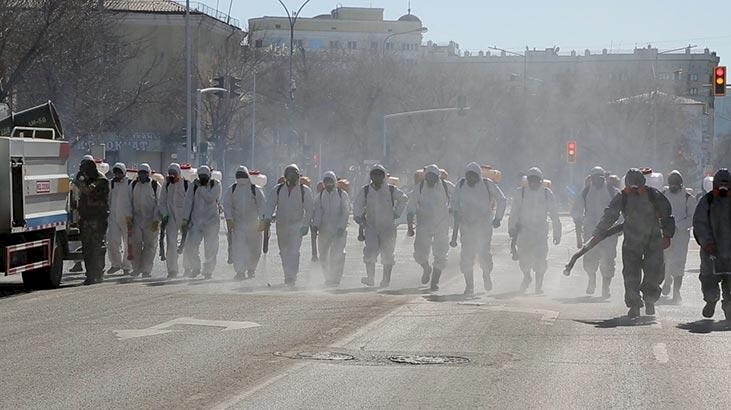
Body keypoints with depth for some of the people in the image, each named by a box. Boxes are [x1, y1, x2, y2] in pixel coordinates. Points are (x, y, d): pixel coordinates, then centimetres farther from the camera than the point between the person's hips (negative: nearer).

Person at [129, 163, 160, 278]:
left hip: (151, 221, -2)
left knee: (150, 245, 0)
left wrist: (156, 220, -9)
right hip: (136, 219, 2)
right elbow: (130, 202, 12)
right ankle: (136, 268, 9)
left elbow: (159, 204, -3)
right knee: (135, 243, -4)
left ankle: (146, 270, 6)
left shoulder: (155, 186, -2)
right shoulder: (133, 186, 8)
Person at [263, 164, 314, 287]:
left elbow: (309, 209, 2)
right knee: (283, 252, 12)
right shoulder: (277, 189, 8)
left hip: (297, 225, -4)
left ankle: (291, 277, -21)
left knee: (294, 252, -16)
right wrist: (267, 218, -13)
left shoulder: (305, 190, 1)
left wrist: (306, 225, -5)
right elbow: (271, 204, 3)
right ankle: (288, 275, 26)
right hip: (281, 225, 4)